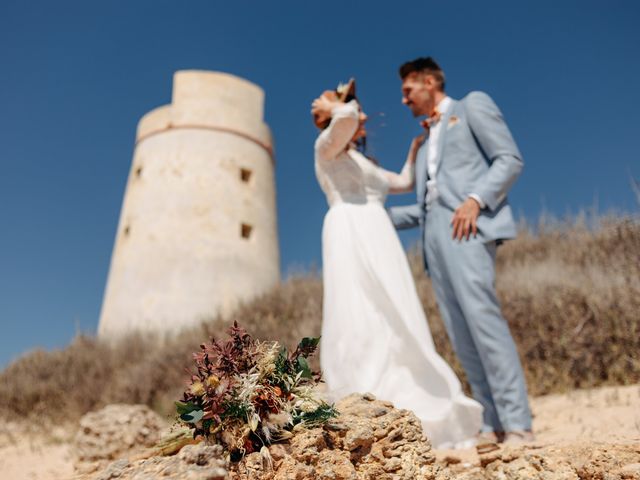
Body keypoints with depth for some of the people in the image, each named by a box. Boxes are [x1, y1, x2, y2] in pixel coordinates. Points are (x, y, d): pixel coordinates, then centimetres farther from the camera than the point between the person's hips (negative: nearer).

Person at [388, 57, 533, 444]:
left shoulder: (473, 104, 12)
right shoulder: (426, 143, 31)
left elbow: (511, 159, -1)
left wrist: (475, 199, -16)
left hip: (467, 225, -7)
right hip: (435, 233, 7)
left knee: (482, 317, -19)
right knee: (460, 333, -1)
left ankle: (518, 424, -15)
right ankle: (494, 424, 1)